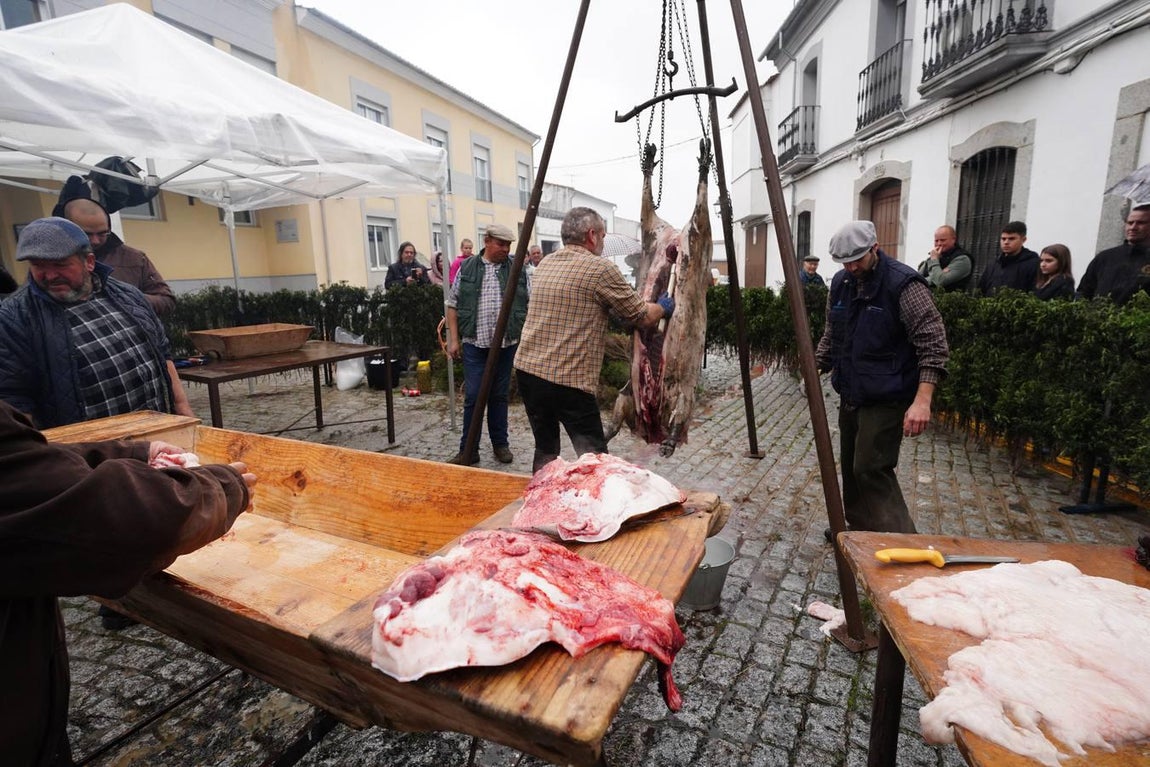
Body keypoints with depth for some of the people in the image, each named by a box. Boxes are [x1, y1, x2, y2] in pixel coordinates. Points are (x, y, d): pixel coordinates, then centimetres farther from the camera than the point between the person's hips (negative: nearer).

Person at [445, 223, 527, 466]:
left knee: (500, 396, 11)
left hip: (506, 344, 1)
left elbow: (527, 308, 7)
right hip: (474, 344, -1)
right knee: (473, 397, -1)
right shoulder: (467, 269, 4)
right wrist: (453, 339, 0)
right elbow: (453, 305, 6)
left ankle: (500, 444, 24)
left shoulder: (517, 270, 5)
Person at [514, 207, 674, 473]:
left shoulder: (544, 264, 14)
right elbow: (643, 318, -1)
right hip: (568, 381, -7)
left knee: (545, 452, 19)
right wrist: (663, 308, 19)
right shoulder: (600, 268, -8)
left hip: (527, 369, 8)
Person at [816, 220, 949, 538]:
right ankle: (859, 527, 33)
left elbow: (933, 345, -19)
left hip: (885, 400, -8)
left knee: (871, 469, -10)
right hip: (850, 395, 8)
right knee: (850, 465, 16)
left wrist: (922, 400, -27)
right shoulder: (841, 283, 7)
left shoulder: (904, 283, -16)